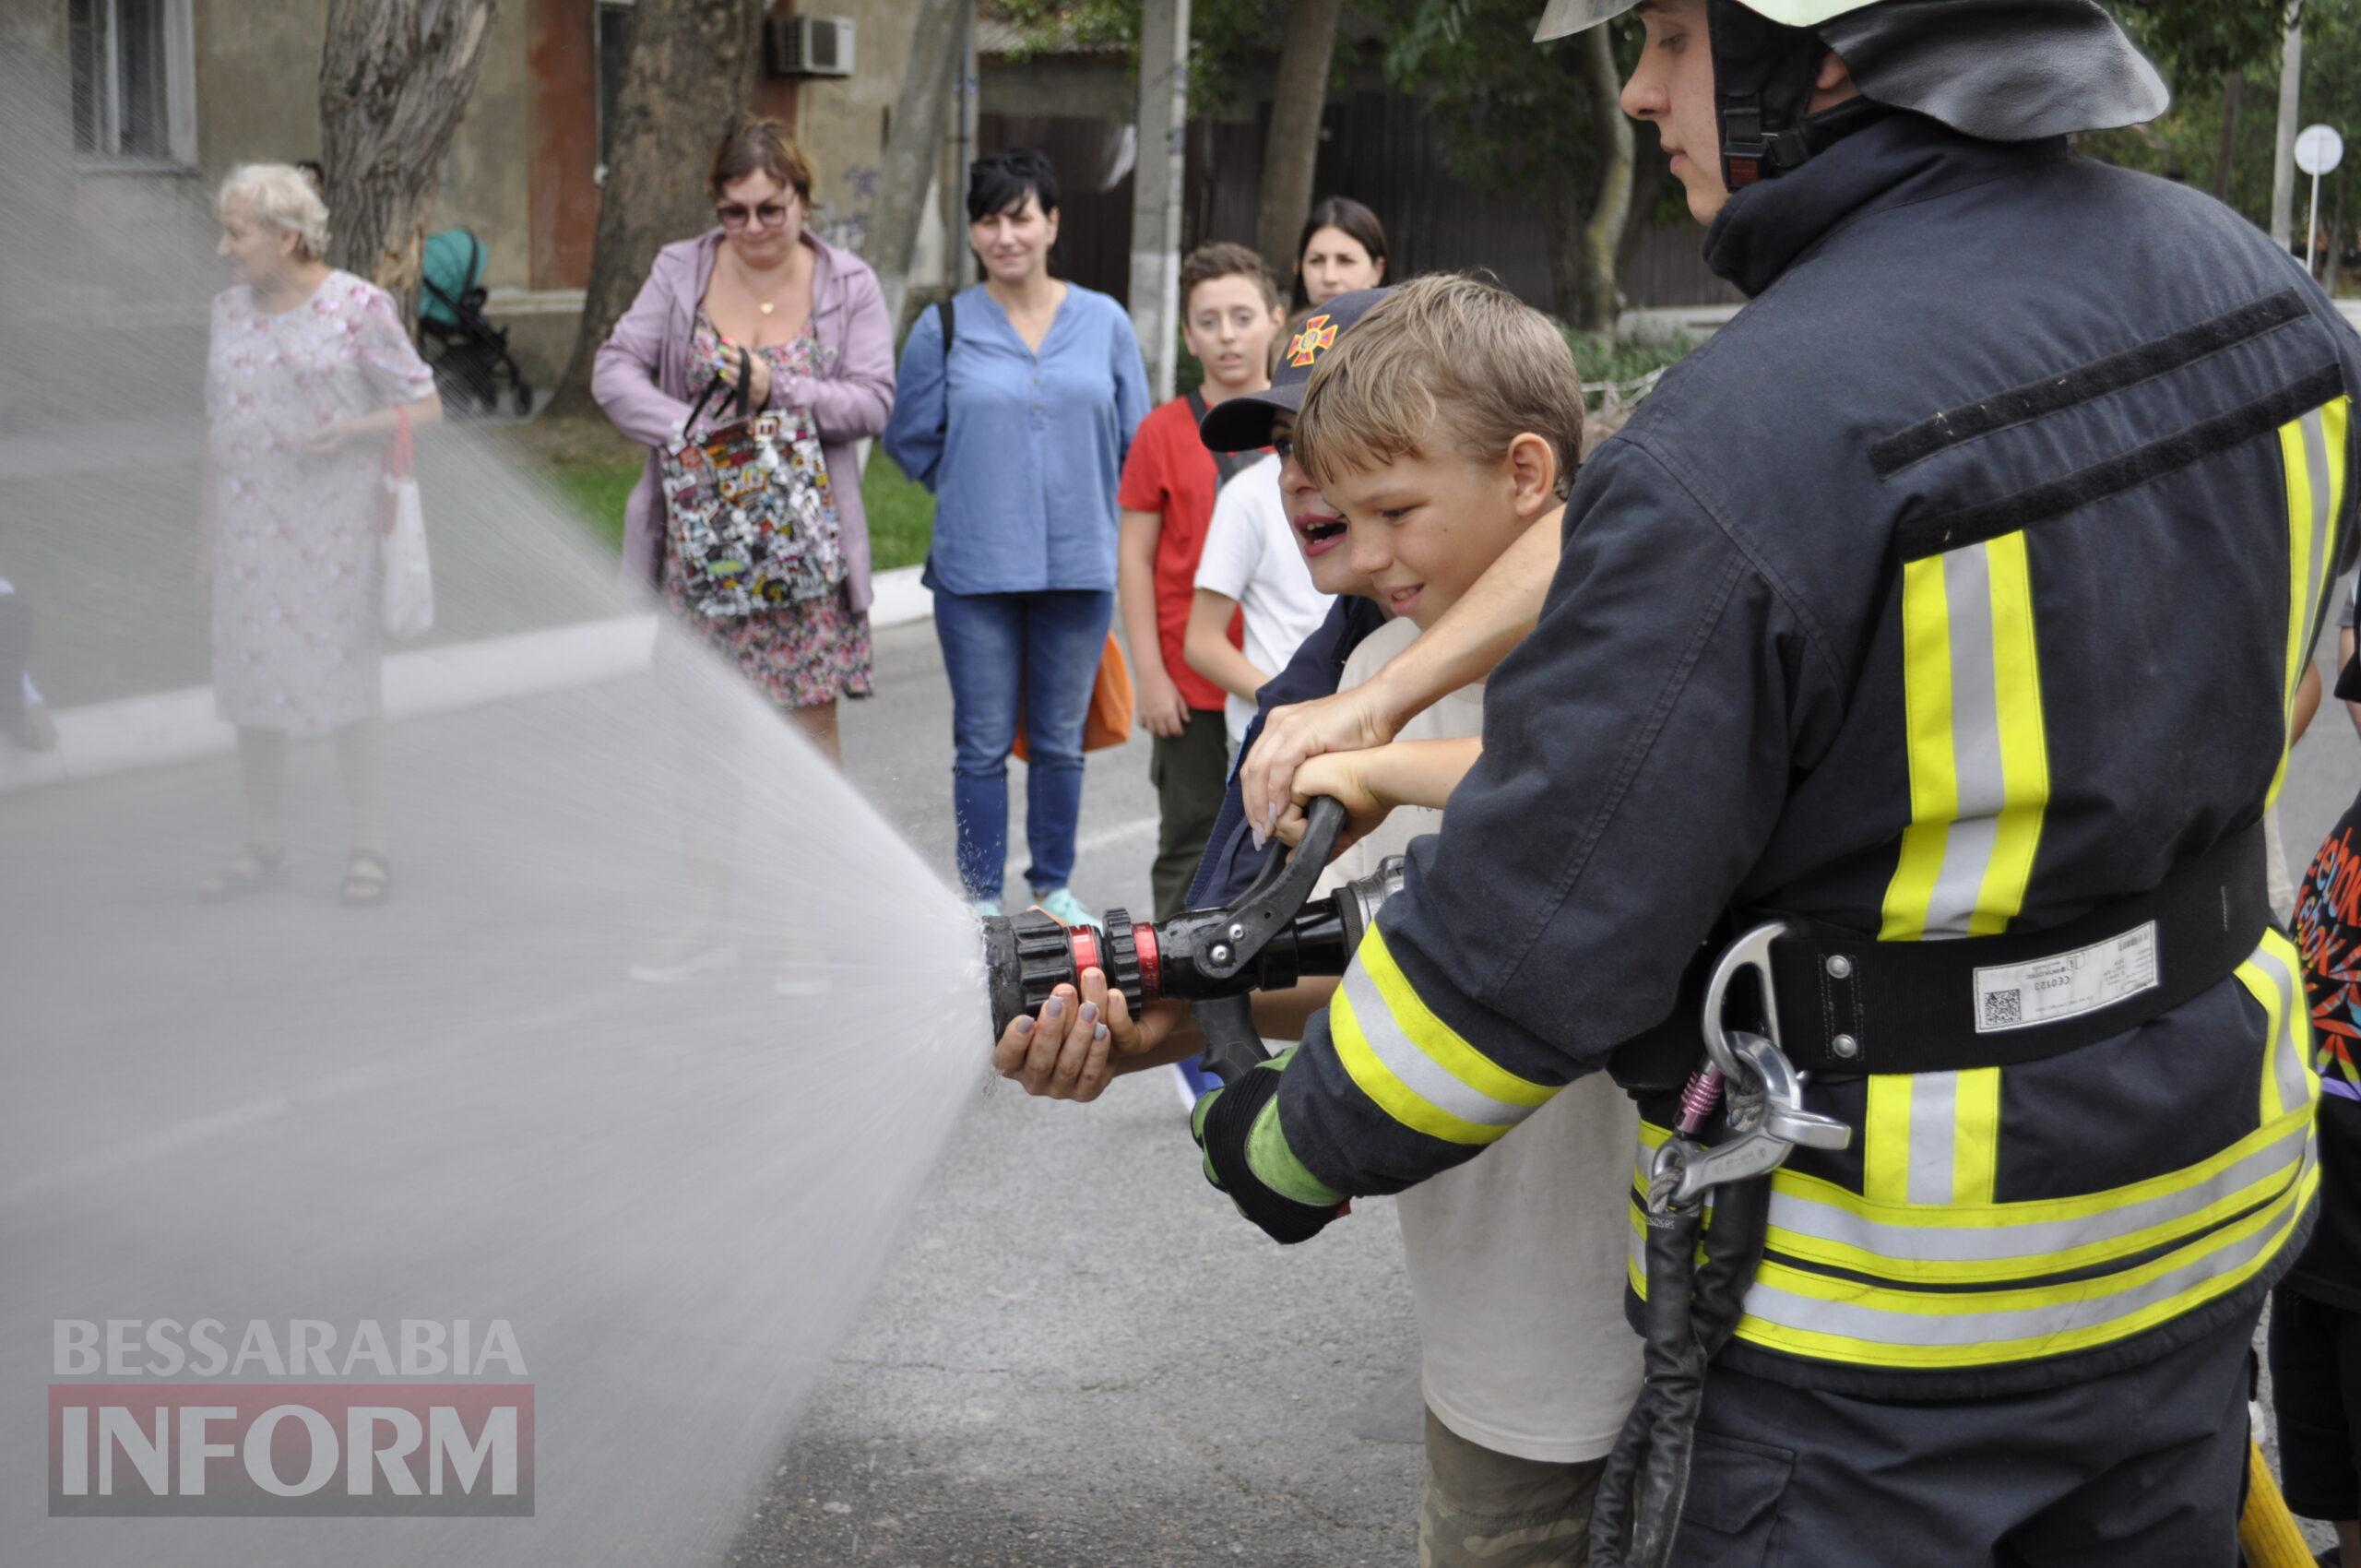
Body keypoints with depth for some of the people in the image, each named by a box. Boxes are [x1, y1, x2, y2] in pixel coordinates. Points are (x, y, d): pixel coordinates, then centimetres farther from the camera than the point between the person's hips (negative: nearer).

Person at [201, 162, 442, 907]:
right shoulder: (229, 310, 11)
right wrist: (209, 529, 14)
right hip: (247, 524, 5)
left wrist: (352, 429, -20)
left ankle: (368, 847, 9)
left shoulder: (359, 306, -6)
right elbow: (218, 426, 16)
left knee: (344, 677, -2)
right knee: (247, 679, 6)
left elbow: (425, 406, -3)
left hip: (332, 524, -5)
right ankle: (264, 845, 17)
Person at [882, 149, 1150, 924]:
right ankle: (983, 897, 15)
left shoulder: (1105, 321, 4)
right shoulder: (945, 328, 0)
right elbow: (910, 439, 9)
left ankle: (1053, 885, 26)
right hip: (976, 570, -1)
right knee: (984, 743, 4)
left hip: (1079, 564, 1)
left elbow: (1136, 439, 10)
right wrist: (978, 496, 8)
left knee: (1061, 739, 11)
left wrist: (1082, 503, 7)